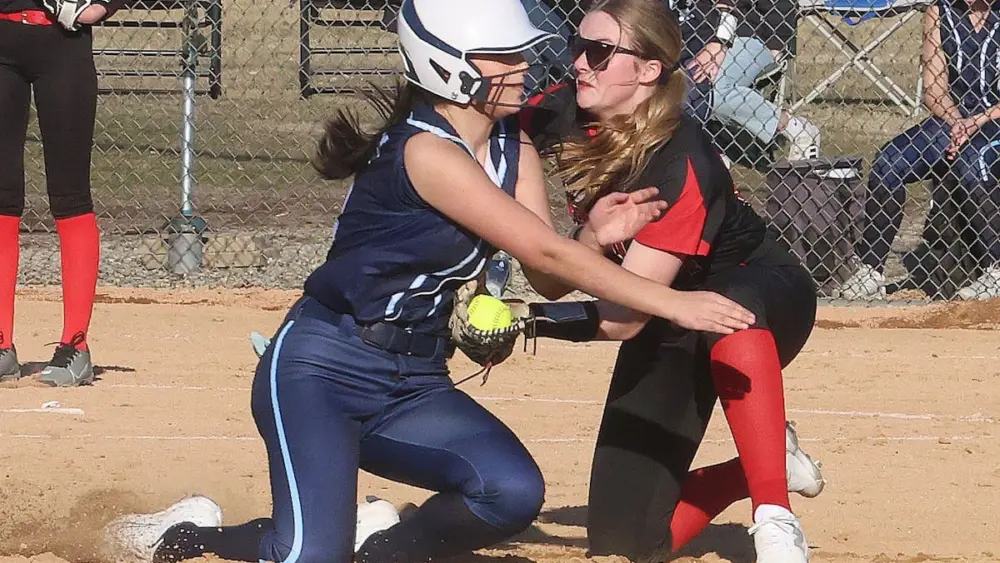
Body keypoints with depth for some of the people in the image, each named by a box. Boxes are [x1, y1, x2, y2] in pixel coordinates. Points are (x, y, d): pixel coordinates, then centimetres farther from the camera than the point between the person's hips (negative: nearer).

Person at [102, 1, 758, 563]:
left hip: (413, 384, 8)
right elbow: (543, 252, -26)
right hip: (321, 370, -8)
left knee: (514, 492, -20)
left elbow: (547, 275, -1)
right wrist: (673, 302, -26)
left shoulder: (515, 150, 5)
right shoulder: (426, 152, -21)